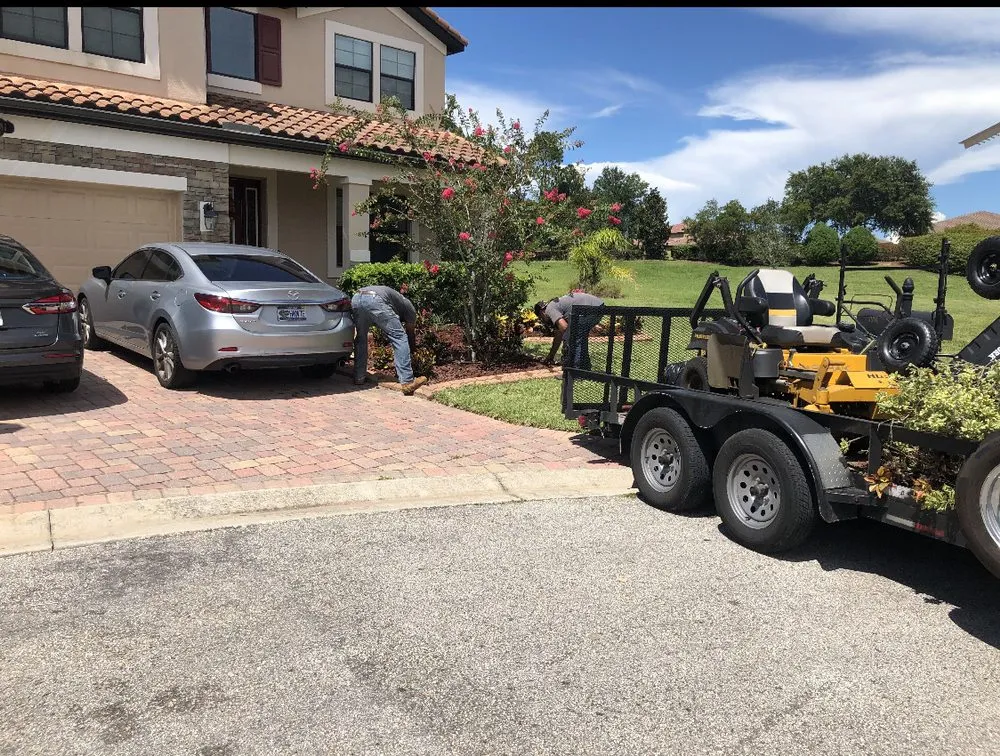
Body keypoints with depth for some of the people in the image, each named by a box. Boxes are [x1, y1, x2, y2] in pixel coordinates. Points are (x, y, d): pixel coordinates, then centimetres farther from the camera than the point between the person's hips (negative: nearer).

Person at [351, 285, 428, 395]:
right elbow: (411, 335, 30)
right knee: (400, 338, 2)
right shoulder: (409, 308, 26)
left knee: (361, 339, 26)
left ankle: (359, 377, 26)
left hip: (356, 298, 7)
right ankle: (407, 382, -2)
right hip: (375, 300, -7)